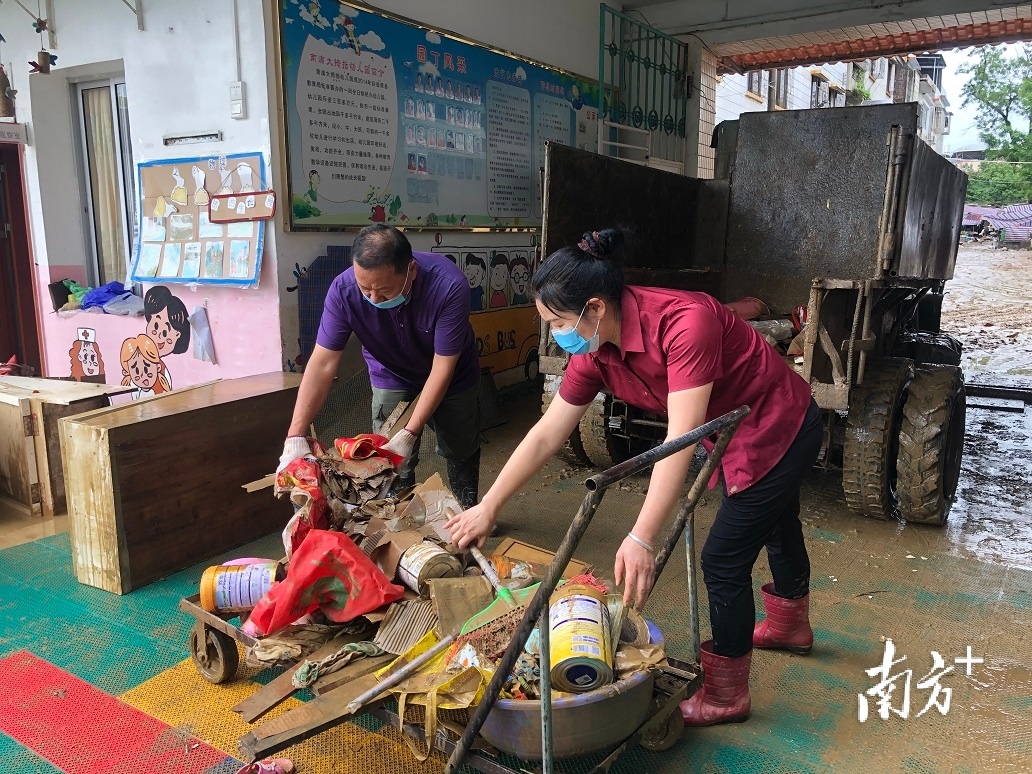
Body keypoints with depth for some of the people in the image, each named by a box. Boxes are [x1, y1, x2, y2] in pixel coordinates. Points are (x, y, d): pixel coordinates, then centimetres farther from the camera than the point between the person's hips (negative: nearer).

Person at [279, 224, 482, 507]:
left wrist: (410, 433, -35)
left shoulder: (449, 286, -39)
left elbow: (443, 367, -33)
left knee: (462, 454, 15)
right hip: (392, 378, 1)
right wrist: (295, 437, -36)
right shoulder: (343, 290, -32)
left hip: (451, 378, -1)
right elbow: (323, 364, -30)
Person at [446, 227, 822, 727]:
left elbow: (681, 438, -41)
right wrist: (489, 507, -7)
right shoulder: (596, 352, -13)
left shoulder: (685, 321, -37)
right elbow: (546, 434, -9)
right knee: (776, 525, 29)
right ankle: (789, 625, 57)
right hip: (736, 432, 8)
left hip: (781, 427, -8)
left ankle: (725, 695, 18)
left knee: (723, 559, -3)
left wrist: (642, 539, -45)